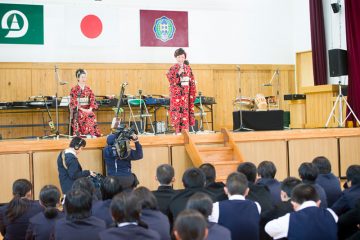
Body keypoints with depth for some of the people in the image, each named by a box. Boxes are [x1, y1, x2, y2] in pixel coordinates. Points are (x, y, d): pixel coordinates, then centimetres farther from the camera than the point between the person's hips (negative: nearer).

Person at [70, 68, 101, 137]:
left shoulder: (88, 89, 12)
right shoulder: (74, 90, 0)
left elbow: (92, 100, 8)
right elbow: (73, 102, -4)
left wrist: (90, 109, -8)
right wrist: (82, 109, -13)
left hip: (88, 110, 4)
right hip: (78, 112, -4)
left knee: (91, 118, -19)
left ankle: (92, 136, -17)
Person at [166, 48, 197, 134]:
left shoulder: (188, 68, 10)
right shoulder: (172, 69, 1)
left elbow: (192, 83, 11)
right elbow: (172, 82, -10)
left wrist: (192, 95, 4)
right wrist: (178, 73, -19)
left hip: (186, 96, 3)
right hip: (176, 96, -3)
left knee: (186, 113, 0)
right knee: (177, 114, -6)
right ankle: (178, 132, -2)